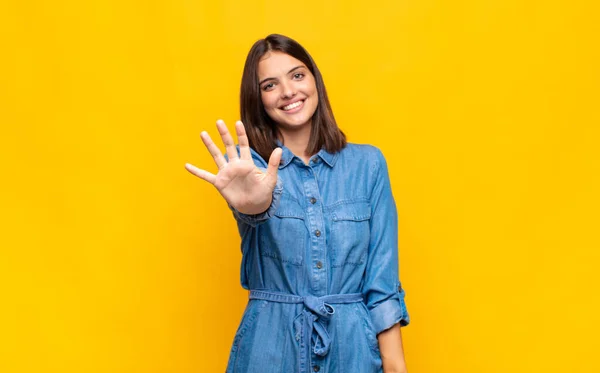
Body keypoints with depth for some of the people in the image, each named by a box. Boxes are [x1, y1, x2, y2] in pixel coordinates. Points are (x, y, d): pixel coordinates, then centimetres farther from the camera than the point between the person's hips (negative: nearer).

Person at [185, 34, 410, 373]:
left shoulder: (368, 163, 0)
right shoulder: (250, 162, -1)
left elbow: (383, 280, -2)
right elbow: (258, 210, -25)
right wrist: (251, 202, -47)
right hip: (270, 345, 0)